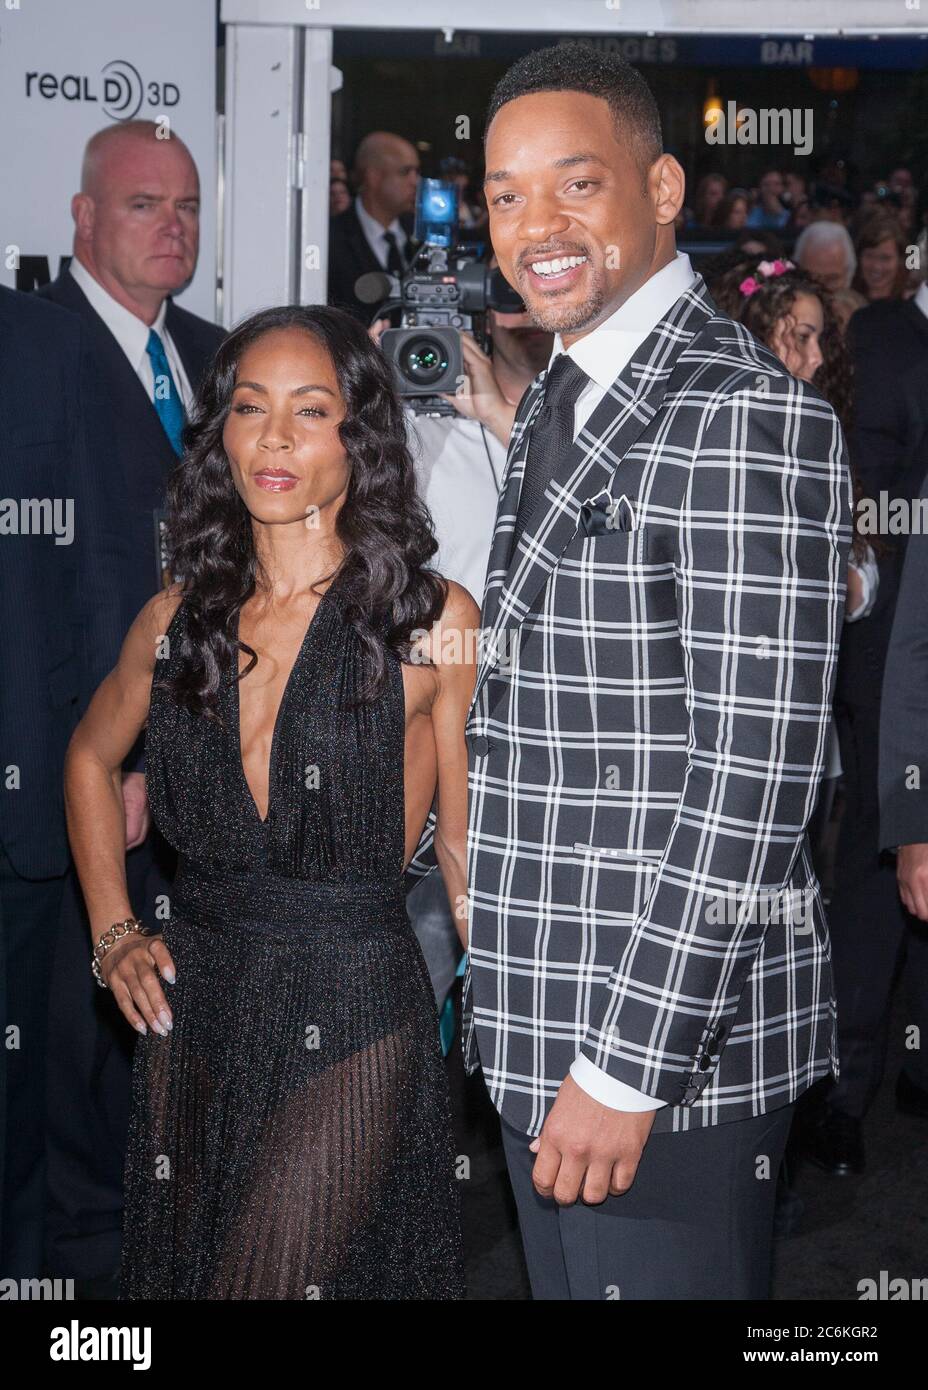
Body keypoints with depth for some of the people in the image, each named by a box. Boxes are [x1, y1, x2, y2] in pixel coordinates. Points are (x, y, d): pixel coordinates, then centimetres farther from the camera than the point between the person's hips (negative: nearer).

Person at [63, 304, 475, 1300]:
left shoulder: (434, 621, -9)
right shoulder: (180, 618, 2)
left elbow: (464, 845, -2)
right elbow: (90, 757, 20)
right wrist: (112, 933, 11)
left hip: (352, 1014, -4)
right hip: (192, 1004, 5)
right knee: (177, 1266, 18)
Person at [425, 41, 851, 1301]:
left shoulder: (750, 418, -16)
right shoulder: (555, 408, 12)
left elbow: (754, 785, -20)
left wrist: (630, 1065, -19)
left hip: (674, 1037, -8)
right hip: (539, 1023, 8)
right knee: (566, 1281, 20)